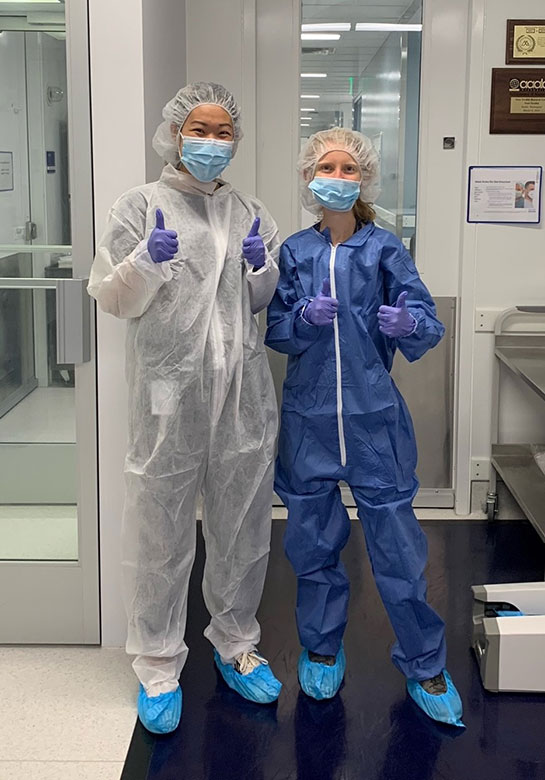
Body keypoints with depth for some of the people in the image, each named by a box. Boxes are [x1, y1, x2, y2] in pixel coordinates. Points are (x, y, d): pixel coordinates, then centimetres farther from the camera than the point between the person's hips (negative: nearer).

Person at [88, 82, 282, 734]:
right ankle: (158, 665, 20)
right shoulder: (140, 206, 1)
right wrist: (147, 260, -20)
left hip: (243, 394, 4)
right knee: (161, 532, 3)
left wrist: (261, 268, -4)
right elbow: (113, 300, -1)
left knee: (243, 527, 14)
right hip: (169, 394, -3)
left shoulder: (249, 212, 13)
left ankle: (236, 644, 33)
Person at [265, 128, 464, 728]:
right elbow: (276, 332, 3)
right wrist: (304, 318, -17)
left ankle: (424, 667, 17)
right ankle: (321, 649, 32)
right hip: (309, 415, 2)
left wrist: (409, 323, -27)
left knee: (397, 543, 0)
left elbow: (427, 323, -5)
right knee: (312, 540, 11)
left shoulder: (384, 250, 0)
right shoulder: (294, 252, 5)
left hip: (373, 415, -2)